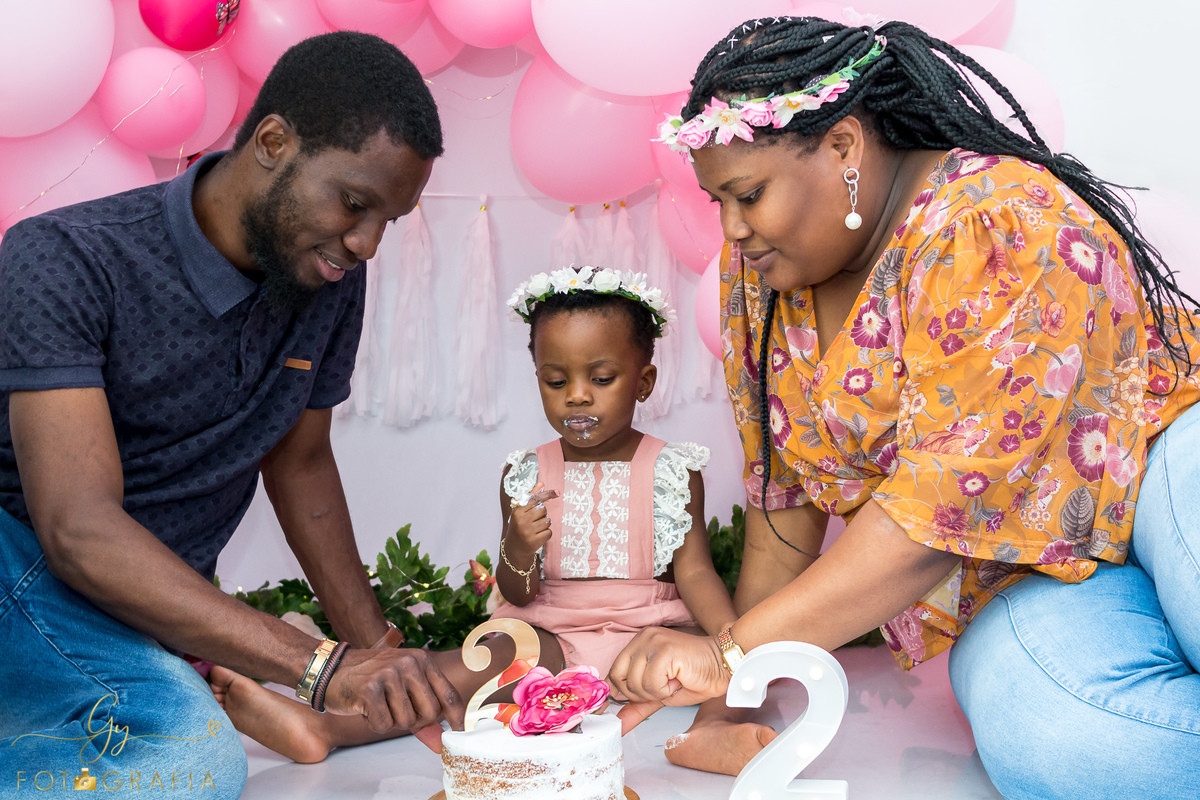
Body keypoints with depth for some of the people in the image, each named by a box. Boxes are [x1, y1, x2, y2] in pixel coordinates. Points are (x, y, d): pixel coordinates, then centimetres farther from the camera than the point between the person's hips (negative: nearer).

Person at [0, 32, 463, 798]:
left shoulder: (332, 283, 1)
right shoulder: (67, 261, -17)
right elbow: (80, 531, -24)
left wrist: (380, 652, 15)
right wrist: (321, 665, -32)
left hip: (129, 629, 5)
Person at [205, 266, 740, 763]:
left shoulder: (673, 471, 3)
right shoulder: (525, 476, 7)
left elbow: (694, 572, -3)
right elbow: (519, 597, 4)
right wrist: (518, 553, -21)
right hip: (553, 634, -1)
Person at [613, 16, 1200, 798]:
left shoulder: (1003, 231, -20)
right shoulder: (762, 266, 3)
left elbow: (948, 499, -26)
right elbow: (783, 485, 9)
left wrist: (734, 652, -24)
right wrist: (737, 693, 4)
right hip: (1020, 572, 5)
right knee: (1038, 732, -30)